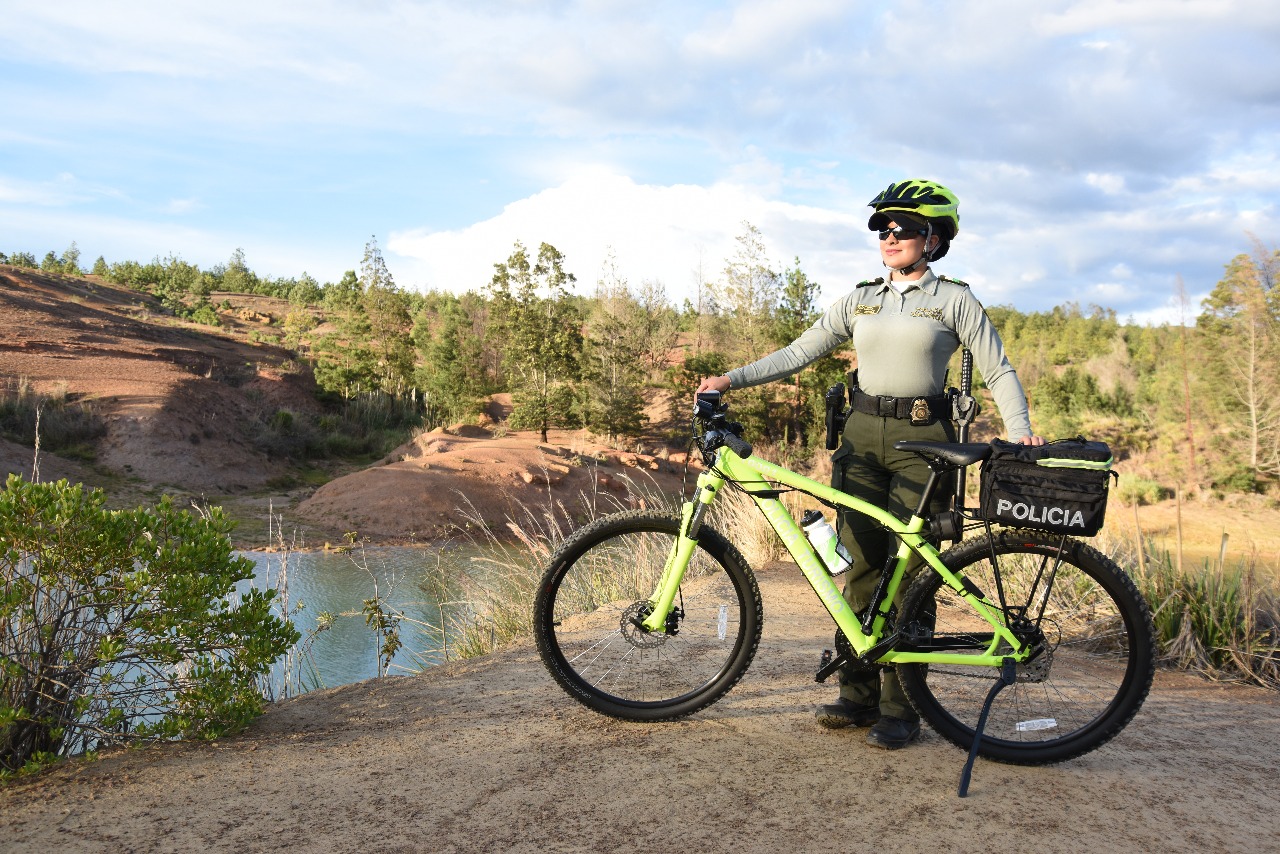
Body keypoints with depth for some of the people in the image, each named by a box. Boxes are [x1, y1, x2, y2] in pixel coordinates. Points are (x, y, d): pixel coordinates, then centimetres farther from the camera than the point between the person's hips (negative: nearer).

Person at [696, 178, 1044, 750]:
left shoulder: (954, 300, 1)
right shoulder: (861, 300, 11)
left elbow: (998, 371, 0)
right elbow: (800, 352, 8)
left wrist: (1019, 431, -17)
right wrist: (731, 379, -3)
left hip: (922, 440, -4)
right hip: (862, 435, 4)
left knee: (908, 572, -3)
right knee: (857, 565, 4)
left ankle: (900, 708, 7)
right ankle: (858, 695, 15)